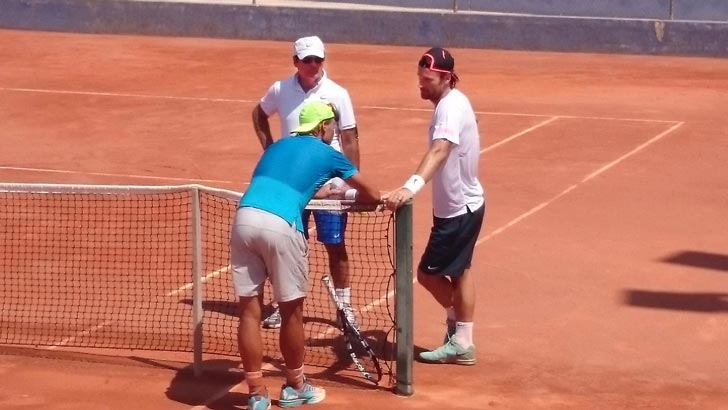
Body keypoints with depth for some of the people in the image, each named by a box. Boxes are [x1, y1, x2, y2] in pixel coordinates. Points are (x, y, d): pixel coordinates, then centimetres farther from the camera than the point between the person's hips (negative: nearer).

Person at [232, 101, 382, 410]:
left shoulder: (277, 146, 28)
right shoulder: (327, 154, 16)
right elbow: (373, 196, 24)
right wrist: (349, 197, 45)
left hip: (244, 218, 5)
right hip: (280, 225, -5)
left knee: (249, 311, 8)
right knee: (291, 311, 12)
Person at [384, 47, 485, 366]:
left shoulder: (451, 107, -27)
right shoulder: (451, 102, 5)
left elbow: (439, 151, -45)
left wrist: (411, 187, -59)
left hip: (458, 209, -11)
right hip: (464, 203, 11)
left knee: (429, 273, -2)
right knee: (458, 271, 20)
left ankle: (461, 338, 13)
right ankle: (462, 339, 31)